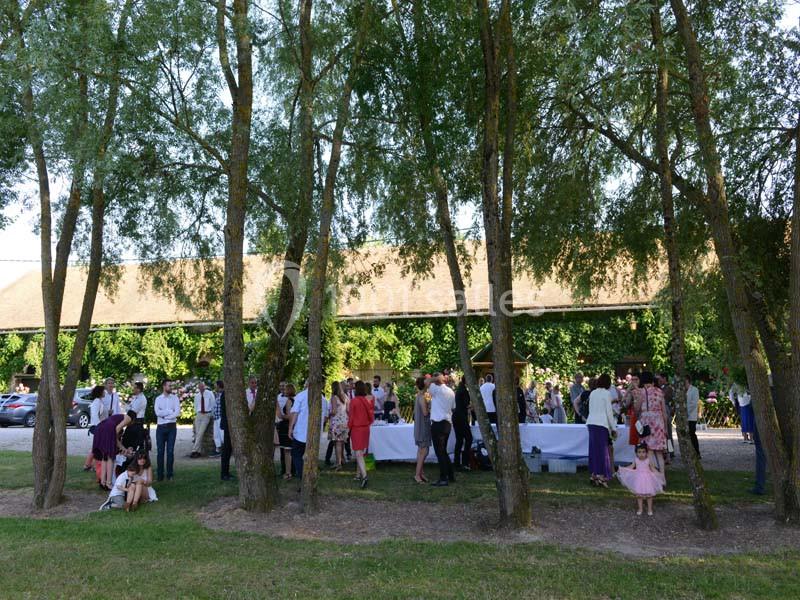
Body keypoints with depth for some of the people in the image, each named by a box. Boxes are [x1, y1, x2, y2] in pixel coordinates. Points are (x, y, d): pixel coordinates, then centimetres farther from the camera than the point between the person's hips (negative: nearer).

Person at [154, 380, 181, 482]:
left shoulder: (175, 398, 5)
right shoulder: (158, 399, 6)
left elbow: (177, 413, -7)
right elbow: (158, 412, -9)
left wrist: (164, 415, -10)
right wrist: (170, 411, -9)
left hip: (171, 427, 0)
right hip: (161, 427, 0)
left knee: (170, 451, 1)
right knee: (160, 451, 1)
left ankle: (170, 475, 8)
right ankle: (159, 475, 8)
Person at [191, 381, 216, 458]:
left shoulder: (210, 393, -3)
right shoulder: (196, 396, 9)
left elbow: (213, 404, 3)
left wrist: (212, 414, 4)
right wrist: (197, 413, 10)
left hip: (207, 415, -4)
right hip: (199, 415, 4)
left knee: (200, 433, -13)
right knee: (197, 433, -1)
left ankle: (194, 451, -13)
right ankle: (199, 451, 3)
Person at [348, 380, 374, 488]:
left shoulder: (354, 401, -13)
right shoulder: (368, 401, 1)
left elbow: (351, 417, -8)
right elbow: (371, 416, 6)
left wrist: (349, 427, 6)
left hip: (356, 428, -5)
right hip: (366, 428, 5)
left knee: (358, 454, -7)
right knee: (361, 452, 17)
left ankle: (364, 476, -20)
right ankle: (359, 474, 27)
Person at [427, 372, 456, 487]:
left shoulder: (437, 389, -11)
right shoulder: (451, 392, 11)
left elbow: (427, 382, -22)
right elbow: (453, 408, 14)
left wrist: (436, 378, -8)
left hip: (438, 424, -8)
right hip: (448, 423, 8)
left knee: (440, 452, -3)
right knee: (443, 451, 17)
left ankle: (443, 479, -1)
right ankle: (450, 476, 21)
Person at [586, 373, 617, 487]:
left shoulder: (592, 393, 13)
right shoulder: (606, 393, -5)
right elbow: (609, 412, -5)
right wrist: (613, 428, 1)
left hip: (591, 422, 6)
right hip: (601, 424, -6)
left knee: (593, 449, 9)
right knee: (602, 449, -1)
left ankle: (594, 474, 12)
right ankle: (601, 475, -2)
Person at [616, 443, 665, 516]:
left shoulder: (648, 460, -9)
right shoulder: (636, 460, -5)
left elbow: (653, 469, 2)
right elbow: (631, 467, 8)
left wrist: (659, 473, -10)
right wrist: (622, 469, 1)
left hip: (647, 478, -1)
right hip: (639, 479, 1)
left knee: (649, 495, 5)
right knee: (639, 495, 6)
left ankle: (650, 509, 20)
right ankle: (640, 509, 20)